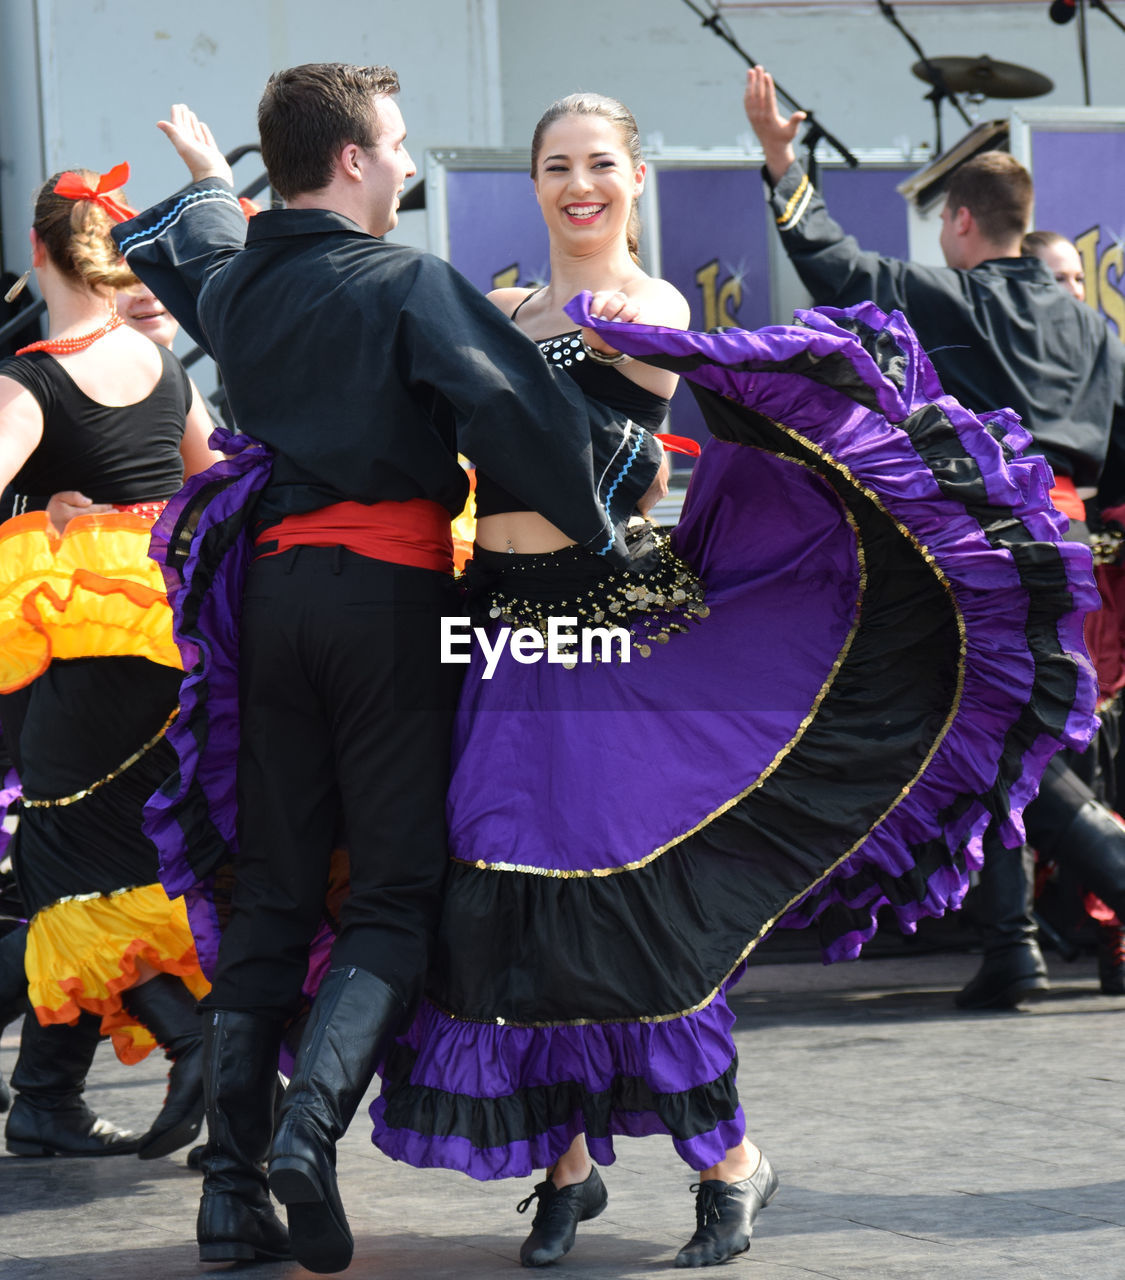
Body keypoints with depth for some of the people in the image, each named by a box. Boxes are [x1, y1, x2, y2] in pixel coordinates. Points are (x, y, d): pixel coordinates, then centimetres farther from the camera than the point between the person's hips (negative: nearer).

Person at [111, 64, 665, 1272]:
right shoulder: (409, 285, -7)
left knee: (268, 890, 9)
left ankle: (233, 1183, 5)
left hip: (269, 586, 6)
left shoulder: (234, 284, 11)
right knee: (396, 889, 0)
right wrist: (625, 481, -7)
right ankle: (311, 1121, -20)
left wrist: (204, 182, 55)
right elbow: (520, 415, -18)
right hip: (389, 593, -5)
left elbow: (185, 256, 36)